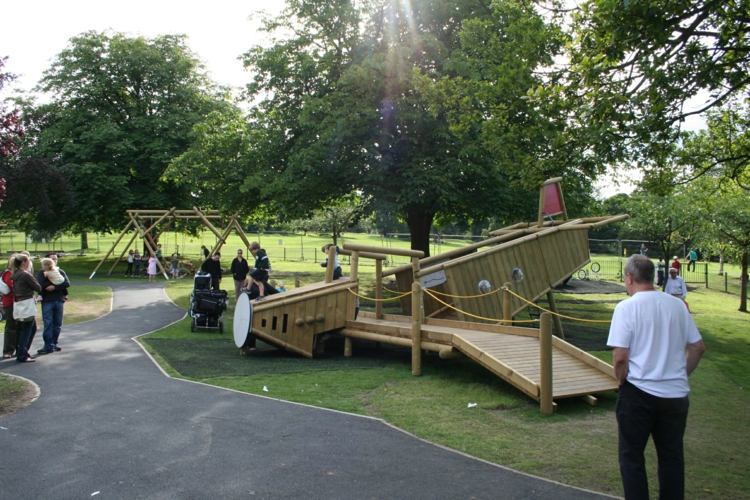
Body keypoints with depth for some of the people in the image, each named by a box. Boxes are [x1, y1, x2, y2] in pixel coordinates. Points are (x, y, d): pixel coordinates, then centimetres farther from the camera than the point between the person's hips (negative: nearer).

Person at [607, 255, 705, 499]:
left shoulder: (627, 307, -13)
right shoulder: (677, 305, 3)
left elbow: (620, 357, -18)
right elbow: (698, 347, 9)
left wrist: (623, 382, 0)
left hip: (639, 393, -5)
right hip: (676, 394, 5)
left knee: (631, 456, 10)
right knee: (672, 457, 18)